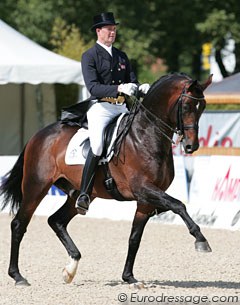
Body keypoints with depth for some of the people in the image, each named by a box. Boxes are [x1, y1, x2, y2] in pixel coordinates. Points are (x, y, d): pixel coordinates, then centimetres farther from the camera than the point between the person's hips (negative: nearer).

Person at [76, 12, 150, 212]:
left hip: (123, 107, 6)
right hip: (101, 107, -6)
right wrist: (119, 88, -26)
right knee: (97, 145, -27)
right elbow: (93, 87, -12)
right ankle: (84, 194, -24)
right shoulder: (89, 57, 1)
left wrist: (141, 88, -8)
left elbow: (132, 82, 17)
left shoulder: (122, 56, 20)